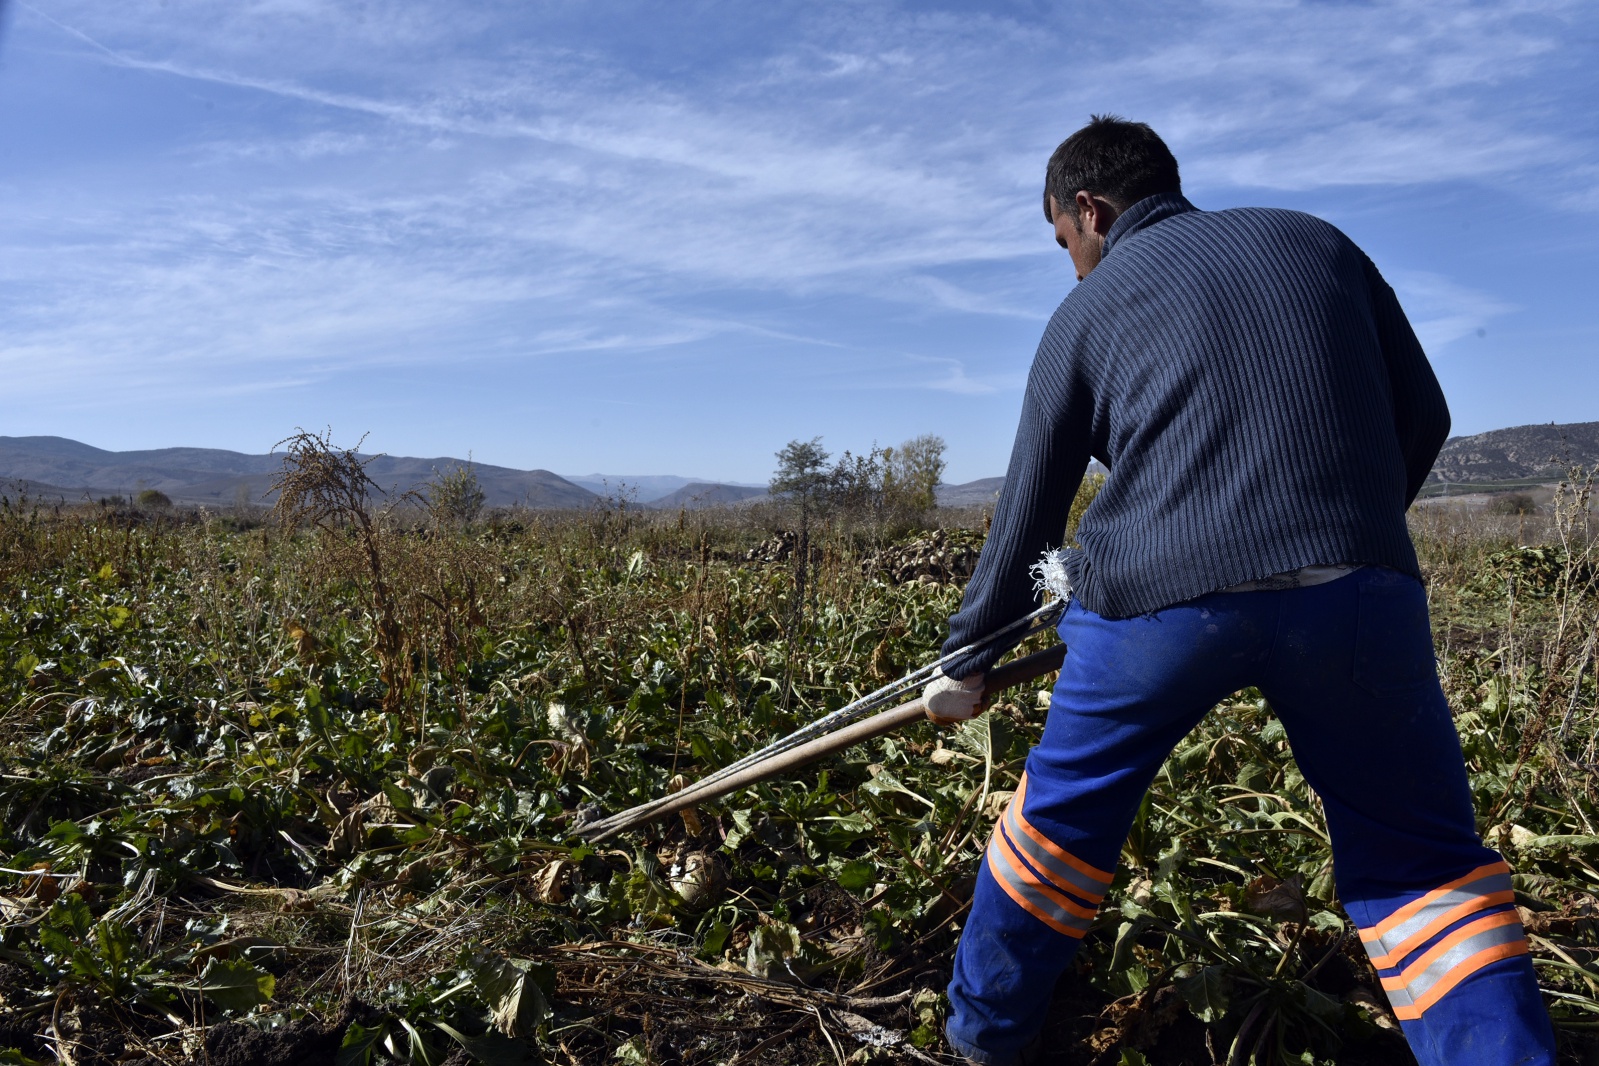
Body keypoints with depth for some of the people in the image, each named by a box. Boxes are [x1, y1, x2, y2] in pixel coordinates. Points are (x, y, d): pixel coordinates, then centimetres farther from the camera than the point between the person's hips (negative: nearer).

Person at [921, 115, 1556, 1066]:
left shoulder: (1087, 312, 14)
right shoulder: (1319, 241, 19)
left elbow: (1030, 511, 15)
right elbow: (1423, 417, 17)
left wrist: (969, 655, 26)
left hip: (1161, 595, -1)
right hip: (1359, 589, 2)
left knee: (1066, 813, 20)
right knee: (1418, 856, 17)